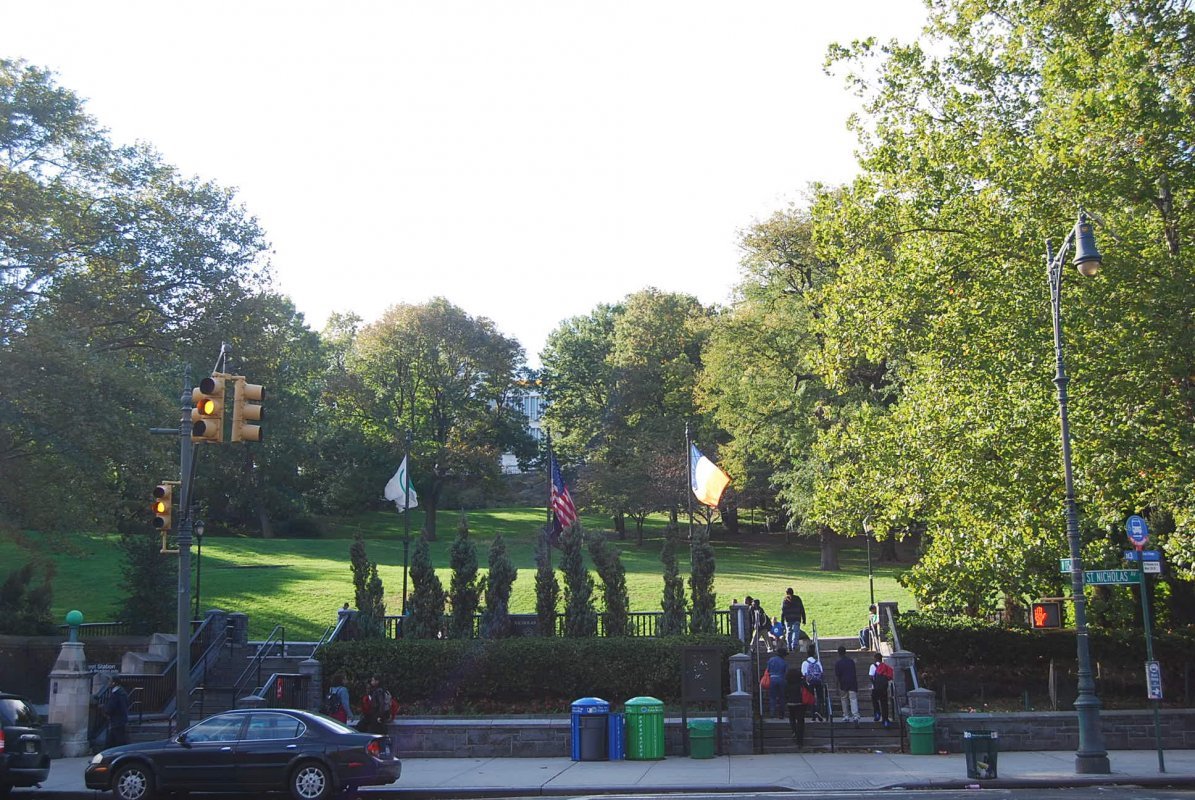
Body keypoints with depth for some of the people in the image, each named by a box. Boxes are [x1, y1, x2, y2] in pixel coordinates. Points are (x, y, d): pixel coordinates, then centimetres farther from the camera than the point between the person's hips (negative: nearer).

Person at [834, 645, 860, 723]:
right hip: (852, 682, 2)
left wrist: (838, 687, -4)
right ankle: (855, 716, -17)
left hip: (843, 683, -2)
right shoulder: (851, 660, 6)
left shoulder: (838, 663, -5)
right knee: (853, 699, -4)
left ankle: (846, 716, 14)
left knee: (844, 699, 12)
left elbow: (837, 676, -7)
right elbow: (854, 672, 13)